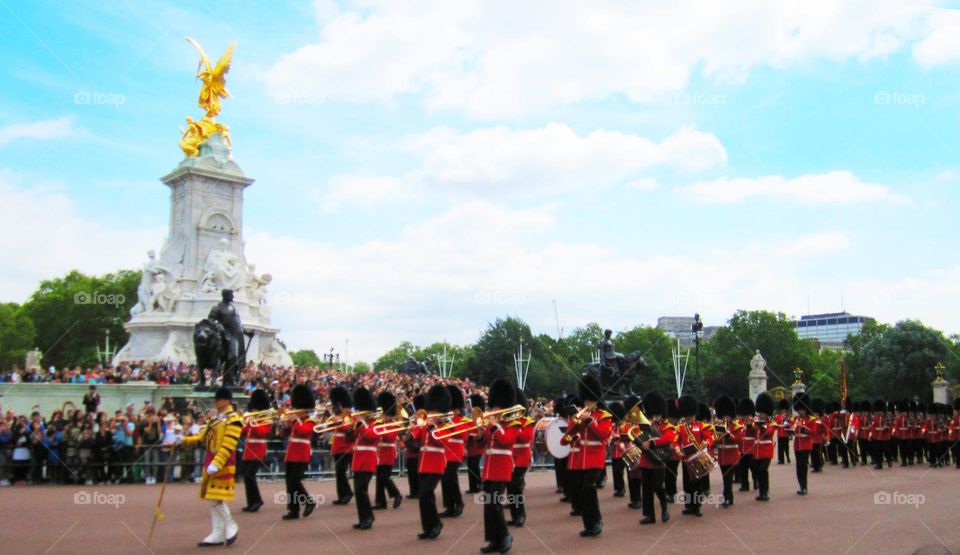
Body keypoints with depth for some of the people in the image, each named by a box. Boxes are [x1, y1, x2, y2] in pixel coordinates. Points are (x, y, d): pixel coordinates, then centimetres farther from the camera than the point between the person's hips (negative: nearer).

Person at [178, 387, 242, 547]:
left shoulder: (233, 419, -11)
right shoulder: (215, 418, 17)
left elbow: (229, 445, -19)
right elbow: (202, 437, 13)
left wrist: (216, 464, -27)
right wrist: (183, 440, -2)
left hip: (222, 462, -9)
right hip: (211, 461, 9)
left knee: (216, 497, -10)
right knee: (213, 498, 8)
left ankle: (231, 527, 6)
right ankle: (218, 534, 13)